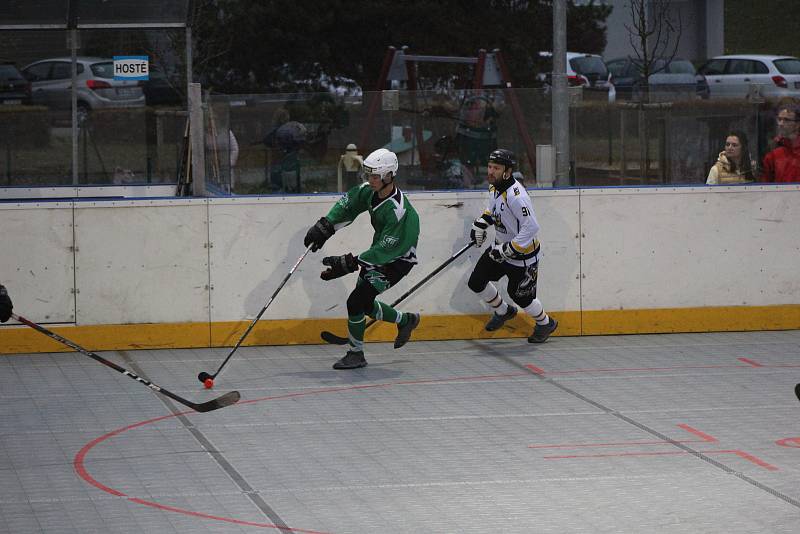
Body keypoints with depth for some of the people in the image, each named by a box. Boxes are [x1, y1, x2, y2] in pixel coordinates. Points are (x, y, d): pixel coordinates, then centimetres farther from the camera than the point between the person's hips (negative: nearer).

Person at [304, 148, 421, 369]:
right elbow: (347, 204, 3)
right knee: (364, 303, 15)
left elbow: (383, 251, -33)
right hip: (379, 252, 9)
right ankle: (405, 320, 38)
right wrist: (324, 226, -11)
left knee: (357, 301, -15)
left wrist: (349, 264, -35)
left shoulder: (398, 211, -34)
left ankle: (356, 354, 0)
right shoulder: (370, 191, -10)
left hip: (398, 259, -9)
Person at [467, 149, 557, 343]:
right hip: (501, 248, 9)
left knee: (520, 295, 2)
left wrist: (508, 249, -30)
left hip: (523, 254, -9)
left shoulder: (516, 196, -31)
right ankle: (504, 311, 33)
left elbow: (531, 227, -33)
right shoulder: (495, 187, -1)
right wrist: (480, 224, 9)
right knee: (476, 282, 7)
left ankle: (545, 323, 30)